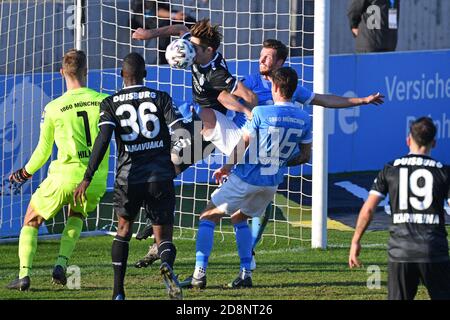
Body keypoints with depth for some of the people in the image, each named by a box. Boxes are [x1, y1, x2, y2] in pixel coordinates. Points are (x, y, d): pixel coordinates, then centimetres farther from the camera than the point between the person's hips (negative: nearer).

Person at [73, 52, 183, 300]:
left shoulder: (111, 103, 3)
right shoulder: (160, 98, 5)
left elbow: (103, 140, -11)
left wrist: (87, 179, -13)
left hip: (128, 177, 0)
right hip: (161, 175, 0)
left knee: (124, 228, 24)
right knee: (164, 237, 6)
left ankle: (118, 291, 16)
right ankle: (167, 264, -31)